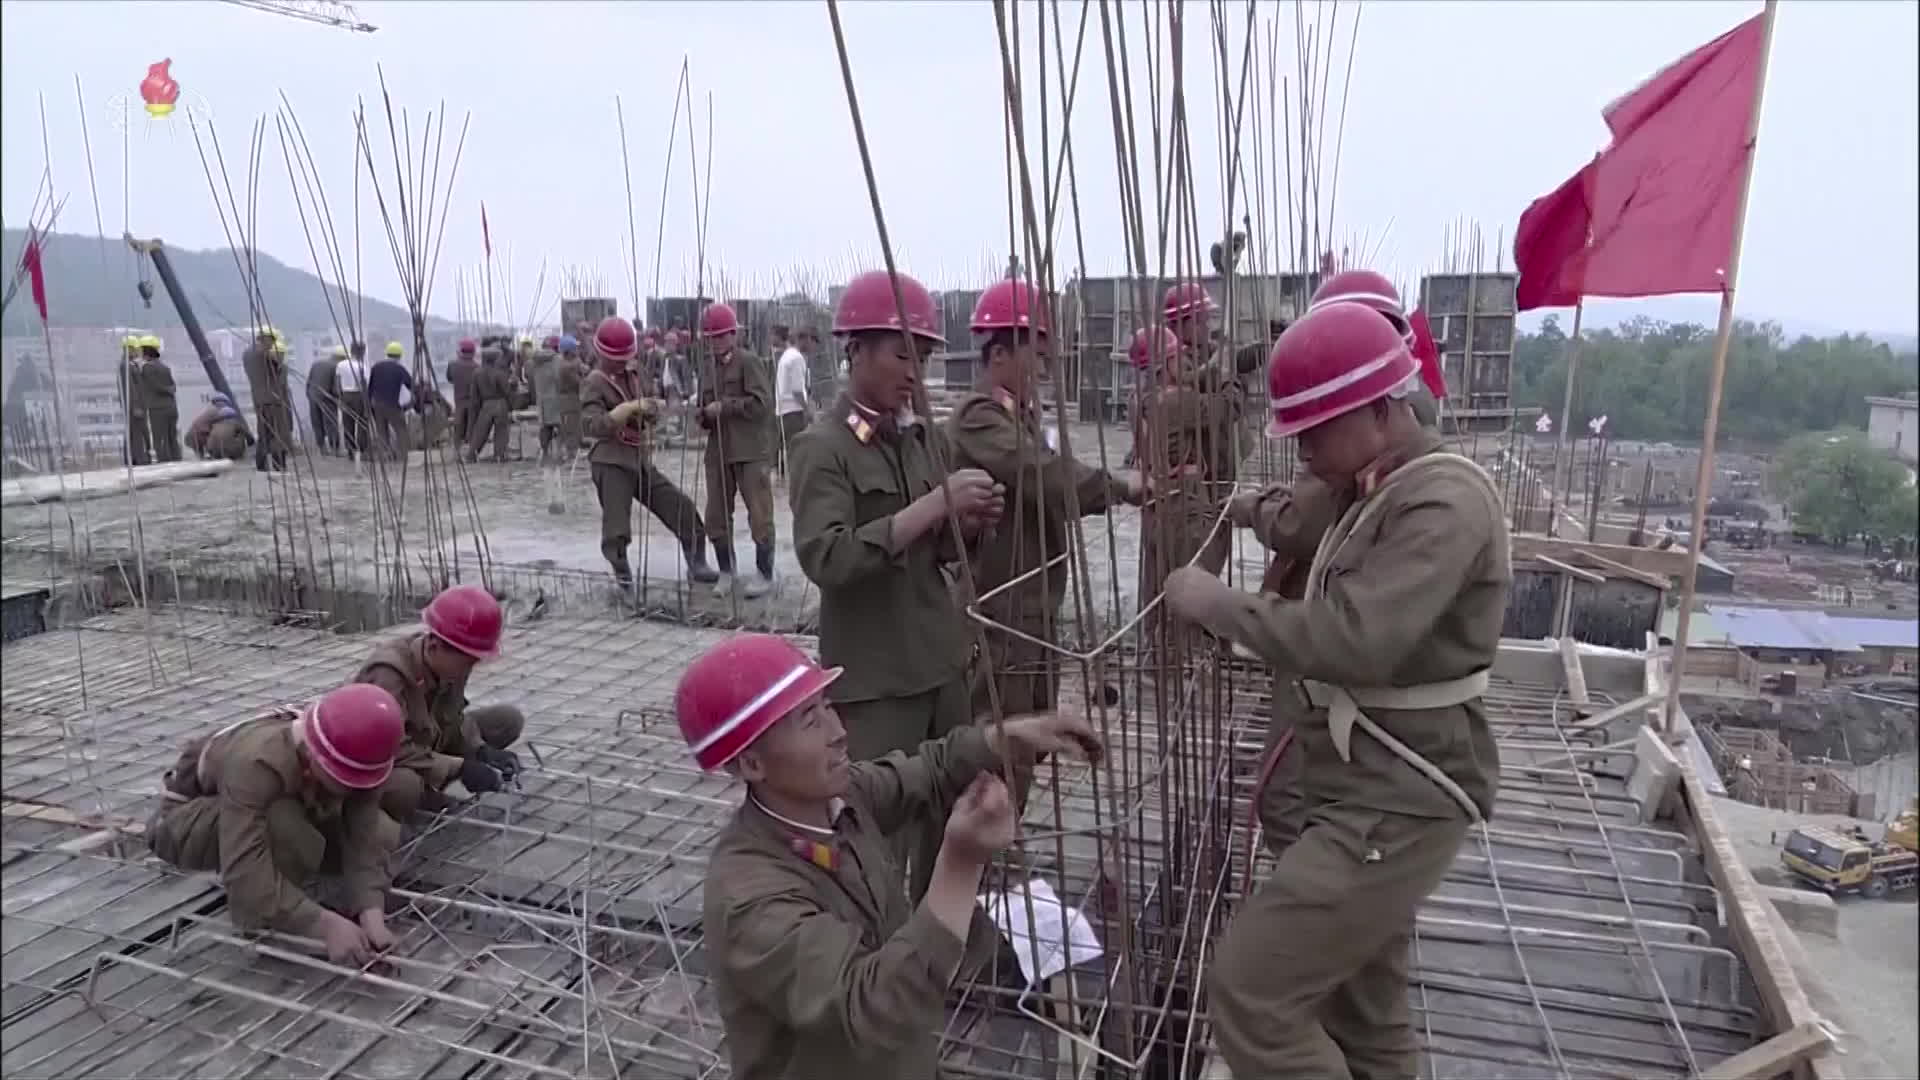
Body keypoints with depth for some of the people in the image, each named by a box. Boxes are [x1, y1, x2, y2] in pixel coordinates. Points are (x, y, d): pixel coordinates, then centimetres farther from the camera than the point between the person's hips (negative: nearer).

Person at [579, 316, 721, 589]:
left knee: (683, 509, 3)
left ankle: (696, 565, 14)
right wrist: (631, 407, -29)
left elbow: (654, 414, 16)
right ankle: (623, 579, 12)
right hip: (611, 463, -6)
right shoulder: (593, 384, -6)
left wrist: (650, 409, -9)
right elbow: (593, 425, -21)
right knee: (616, 530, -9)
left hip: (641, 461, 7)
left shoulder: (634, 376, 14)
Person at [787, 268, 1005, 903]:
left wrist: (970, 523, -7)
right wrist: (936, 504, -25)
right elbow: (826, 559, -25)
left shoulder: (926, 438, 8)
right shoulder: (823, 447, -11)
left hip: (943, 663, 7)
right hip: (872, 679, -6)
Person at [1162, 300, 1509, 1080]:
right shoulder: (1377, 494, 12)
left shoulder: (1444, 500, -20)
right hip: (1363, 791, 10)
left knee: (1252, 990, -8)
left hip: (1397, 805, -10)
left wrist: (1212, 602, -22)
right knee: (1364, 1012, 20)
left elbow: (1352, 641, -32)